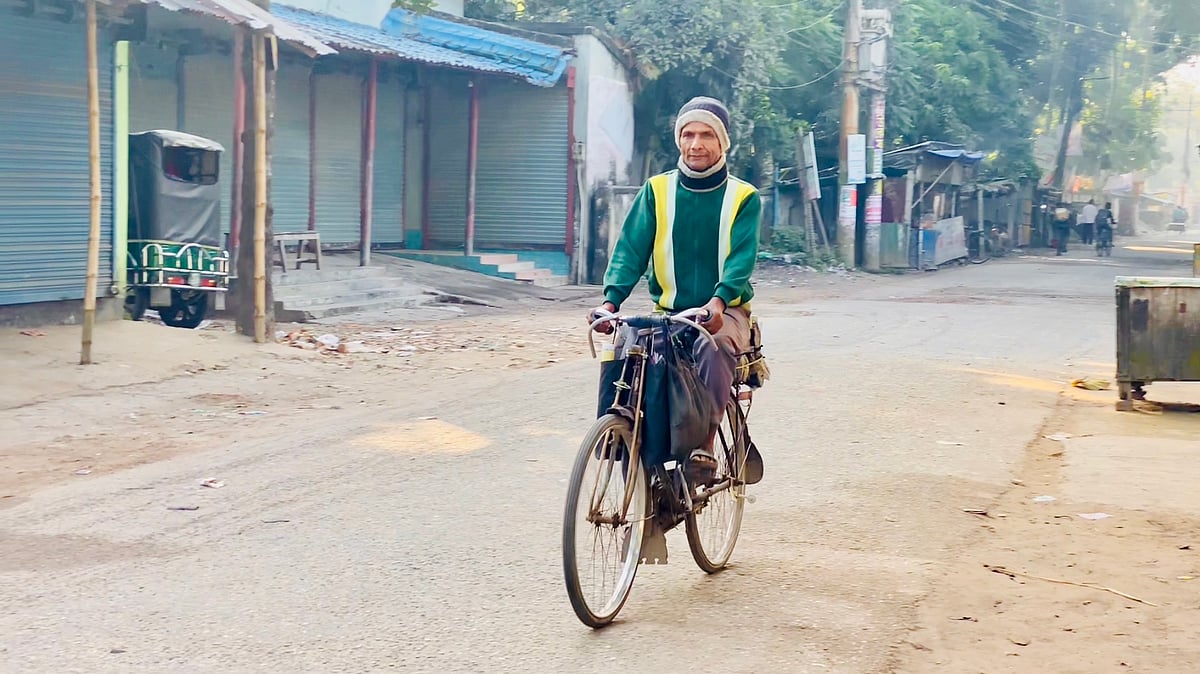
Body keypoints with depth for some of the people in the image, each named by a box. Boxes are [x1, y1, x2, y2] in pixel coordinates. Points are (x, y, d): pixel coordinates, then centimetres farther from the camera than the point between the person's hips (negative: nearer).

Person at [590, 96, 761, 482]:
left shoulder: (743, 197, 2)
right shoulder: (658, 190, 7)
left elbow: (742, 257, -12)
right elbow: (631, 248, -2)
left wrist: (719, 300, -32)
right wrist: (612, 299, -20)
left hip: (724, 313, -2)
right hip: (667, 312, 2)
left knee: (712, 346, -37)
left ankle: (704, 445, -30)